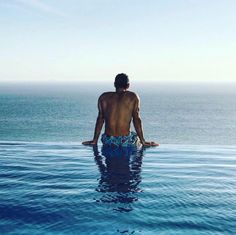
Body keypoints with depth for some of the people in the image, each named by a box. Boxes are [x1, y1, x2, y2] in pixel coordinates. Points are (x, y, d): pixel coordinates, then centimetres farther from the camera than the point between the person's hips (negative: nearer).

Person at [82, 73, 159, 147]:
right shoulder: (133, 97, 1)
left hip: (108, 141, 2)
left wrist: (94, 140, 8)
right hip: (126, 141, -1)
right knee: (136, 135, 32)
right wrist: (143, 141, 3)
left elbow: (100, 119, 2)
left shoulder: (104, 97, 4)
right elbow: (137, 119, -3)